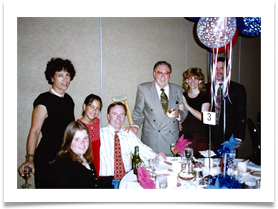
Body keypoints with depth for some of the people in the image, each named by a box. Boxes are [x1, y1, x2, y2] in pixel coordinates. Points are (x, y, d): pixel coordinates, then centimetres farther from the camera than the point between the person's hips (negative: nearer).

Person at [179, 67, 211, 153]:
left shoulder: (205, 96, -3)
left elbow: (203, 117, -13)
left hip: (200, 136, -3)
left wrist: (187, 106, -17)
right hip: (184, 135, 3)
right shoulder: (183, 96, 9)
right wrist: (179, 121, 3)